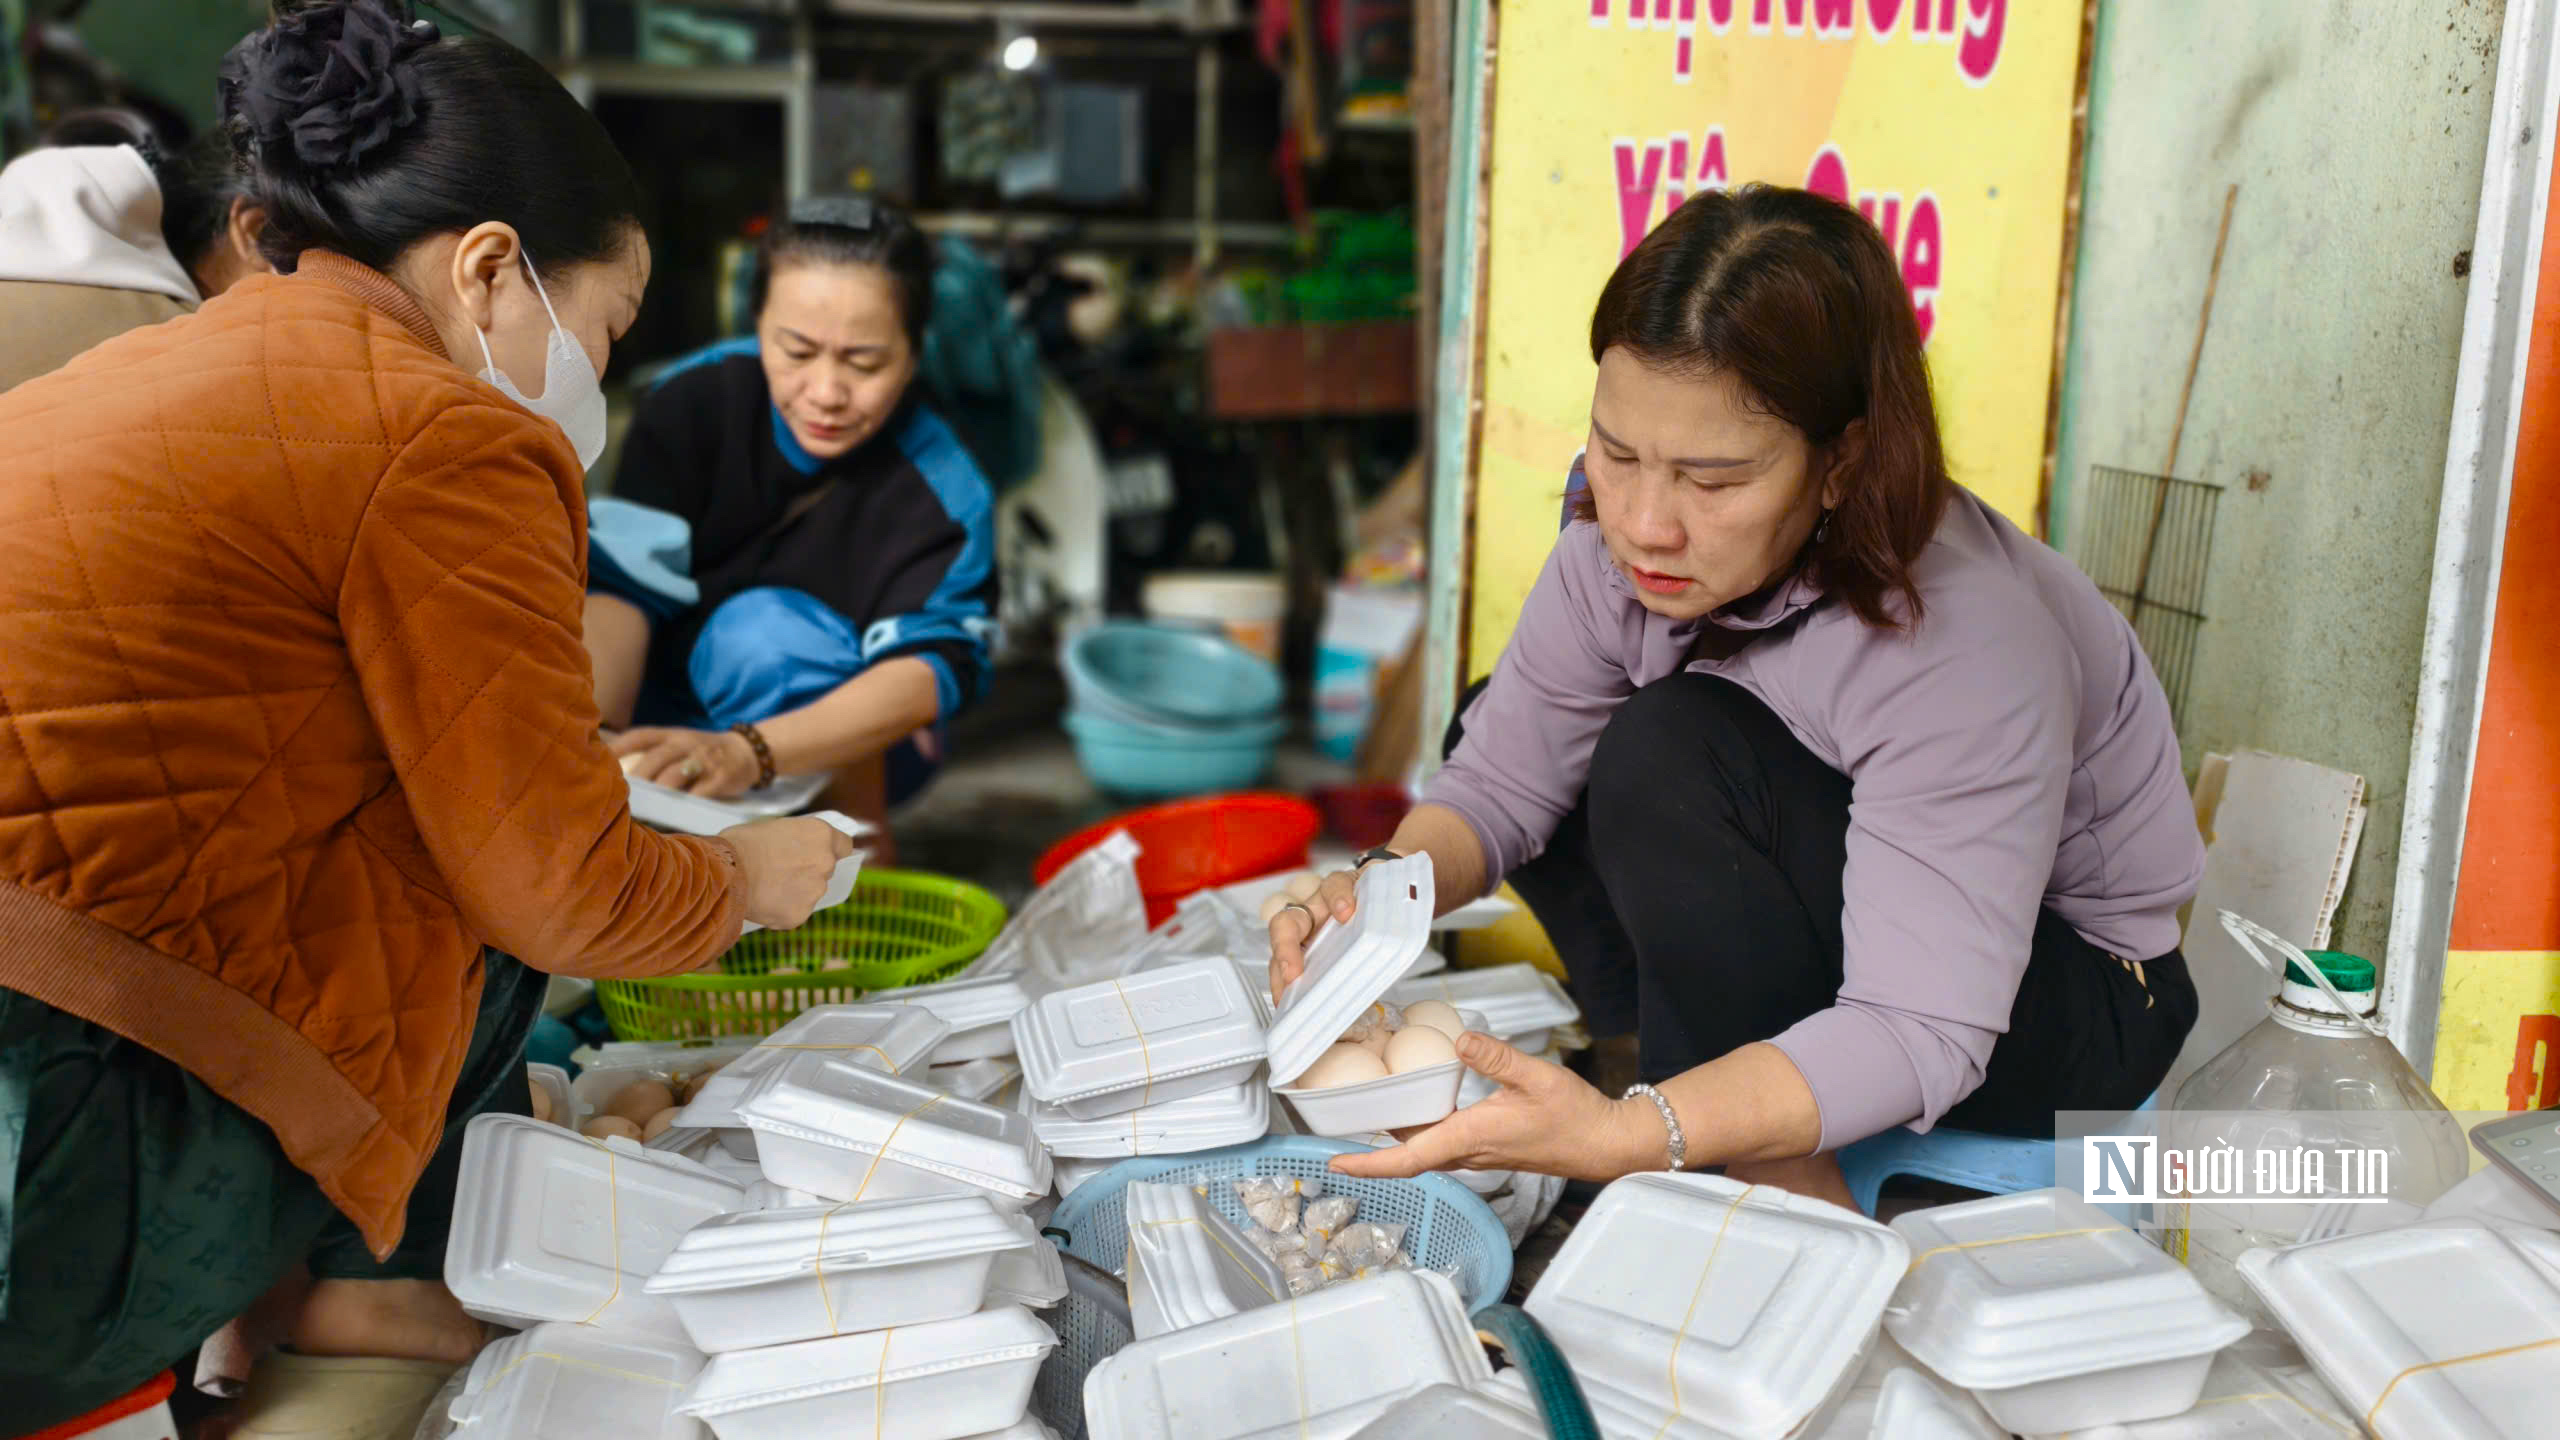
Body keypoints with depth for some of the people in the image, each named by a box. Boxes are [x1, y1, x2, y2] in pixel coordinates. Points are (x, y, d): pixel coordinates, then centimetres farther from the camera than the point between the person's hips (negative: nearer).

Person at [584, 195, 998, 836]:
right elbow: (622, 582, -24)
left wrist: (746, 752, -53)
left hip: (844, 749, -2)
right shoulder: (695, 400, -18)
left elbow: (932, 667, -35)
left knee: (764, 630, -33)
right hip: (678, 703, 3)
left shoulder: (944, 492, -24)